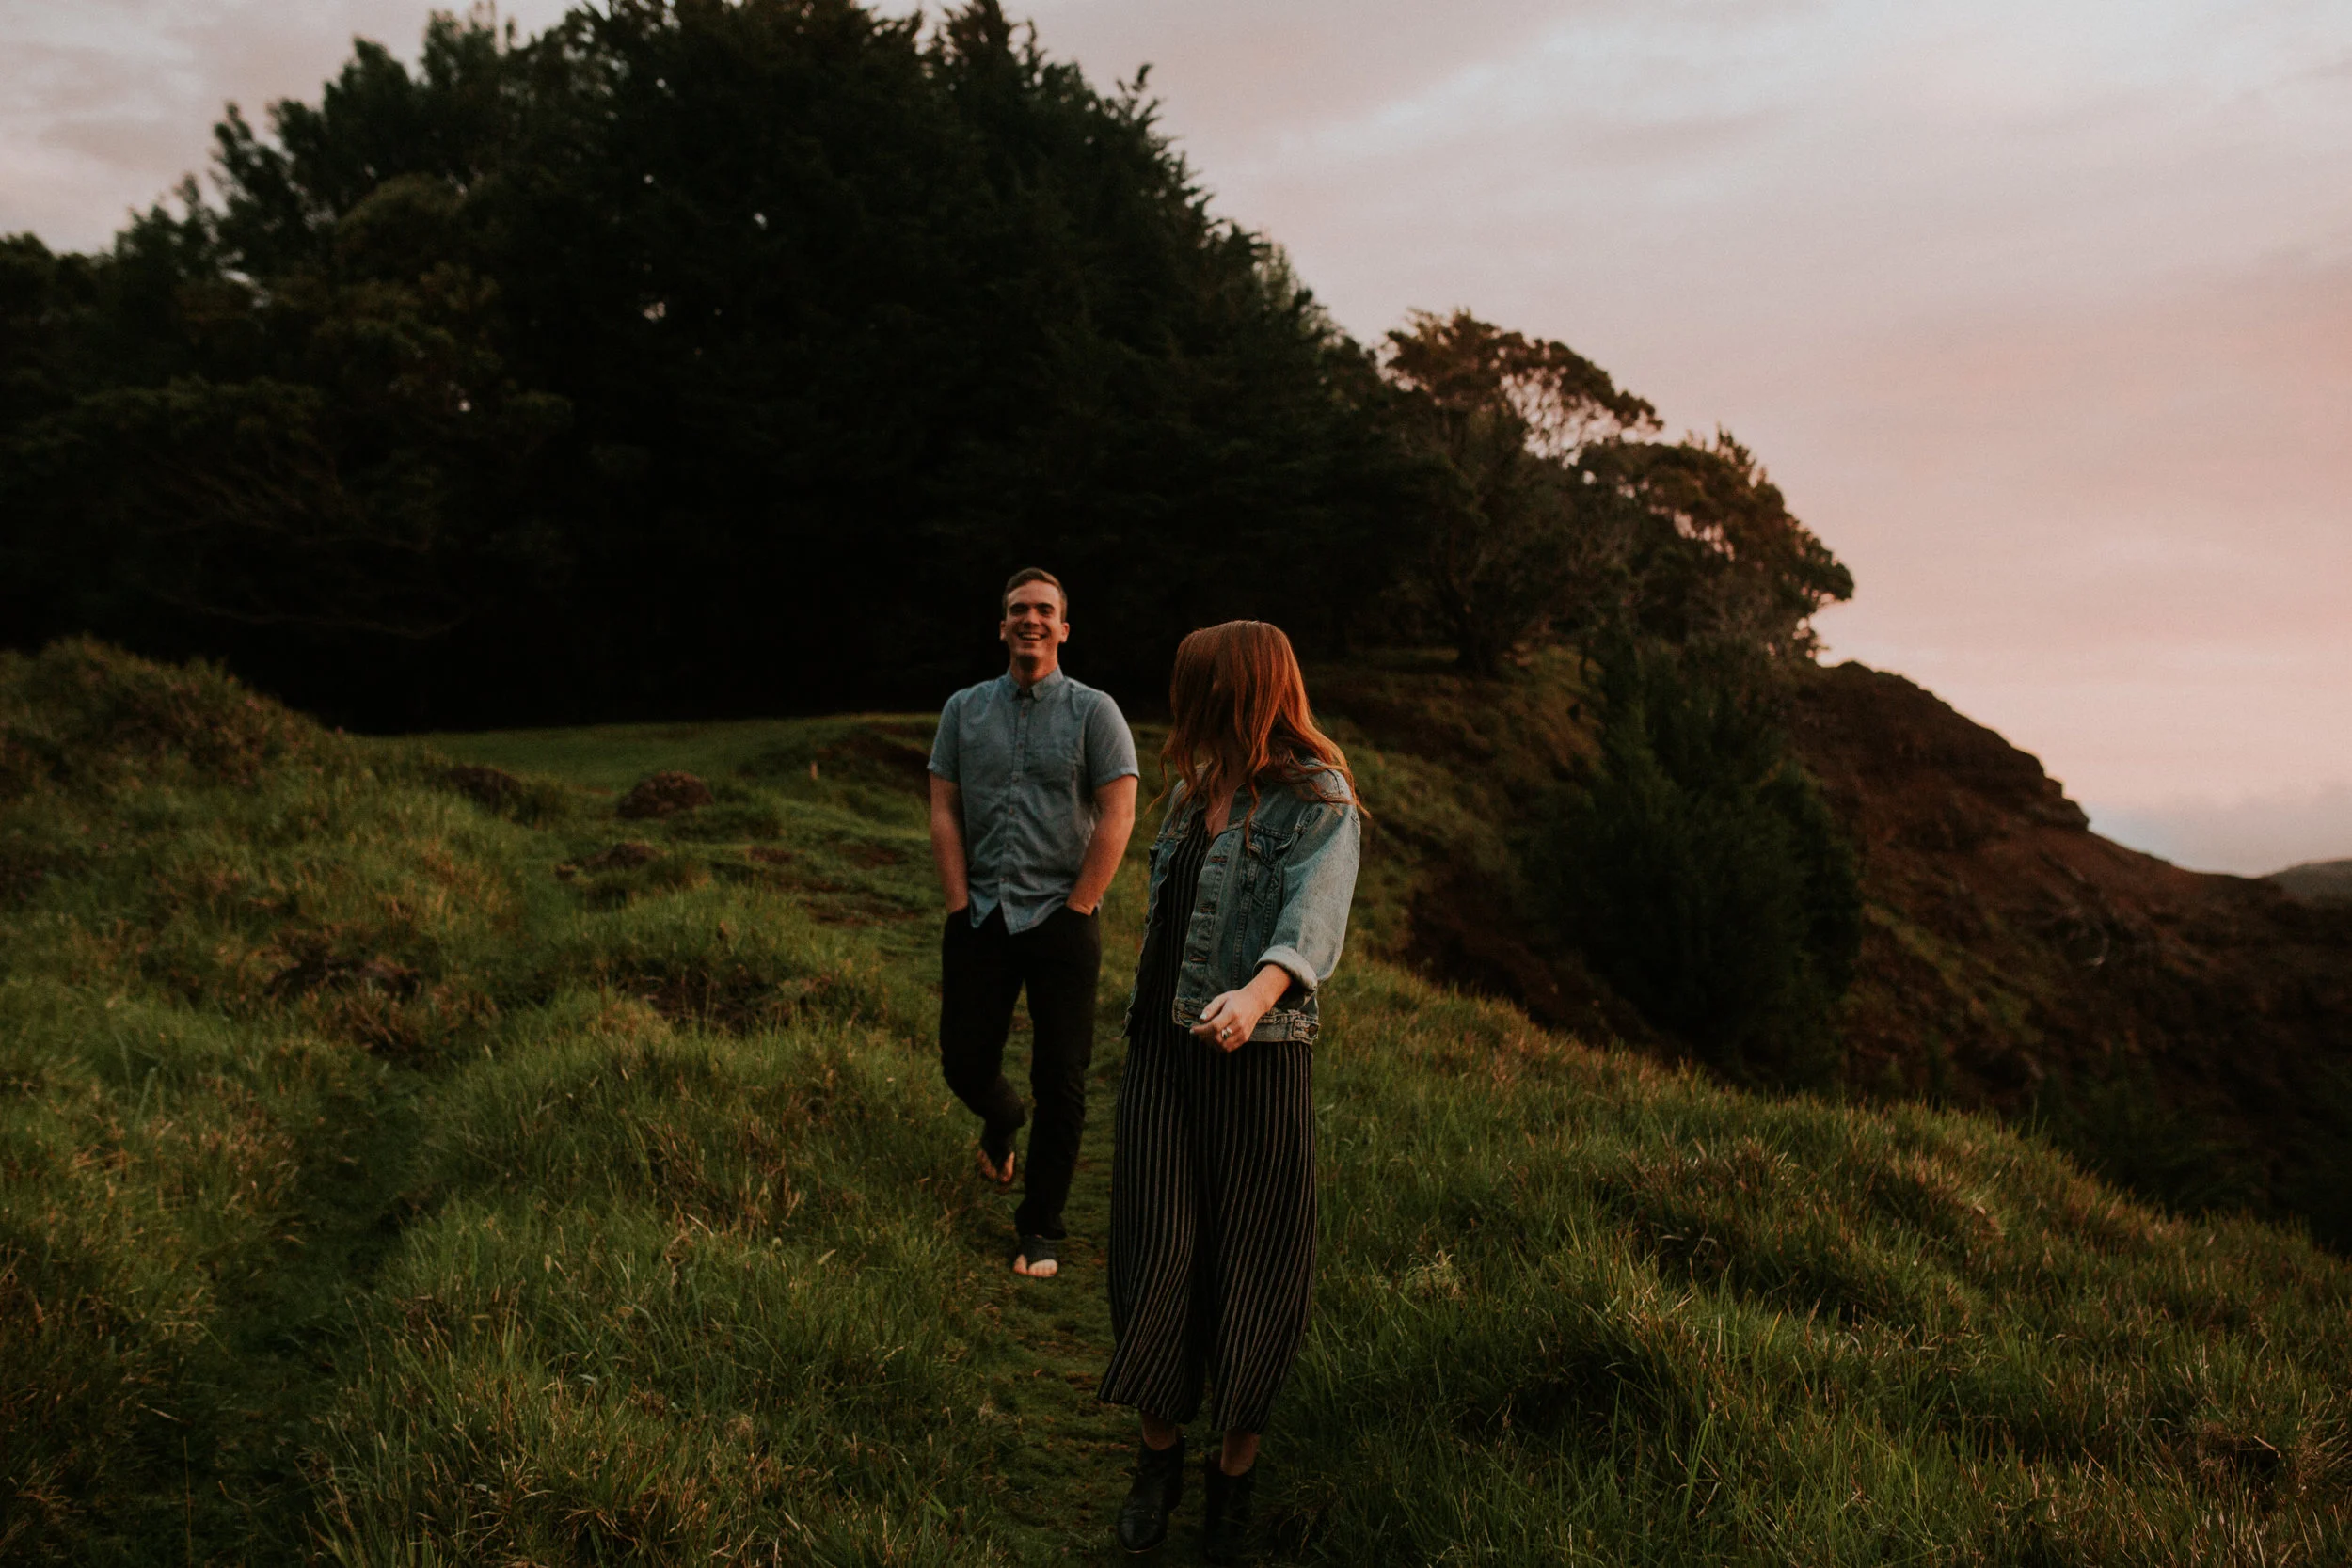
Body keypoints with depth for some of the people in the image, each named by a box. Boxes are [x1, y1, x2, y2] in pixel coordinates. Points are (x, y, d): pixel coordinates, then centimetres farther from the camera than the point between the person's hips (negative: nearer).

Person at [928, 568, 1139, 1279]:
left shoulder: (1093, 712, -1)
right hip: (979, 918, 3)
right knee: (964, 1061, 6)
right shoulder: (965, 709, 9)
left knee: (1060, 1083, 0)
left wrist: (1076, 908, -8)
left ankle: (1039, 1229, 13)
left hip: (1062, 919, -2)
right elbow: (943, 812, 7)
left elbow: (1117, 818, -5)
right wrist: (959, 903, -2)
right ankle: (1002, 1120, 42)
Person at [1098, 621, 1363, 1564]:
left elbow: (1314, 918, -27)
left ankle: (1235, 1473, 19)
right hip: (1162, 1049, 6)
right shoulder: (1193, 788, 11)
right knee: (1154, 1251, 5)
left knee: (1251, 1265, 3)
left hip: (1258, 1060, -5)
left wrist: (1258, 992, -45)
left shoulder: (1316, 802, -10)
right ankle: (1159, 1453, 22)